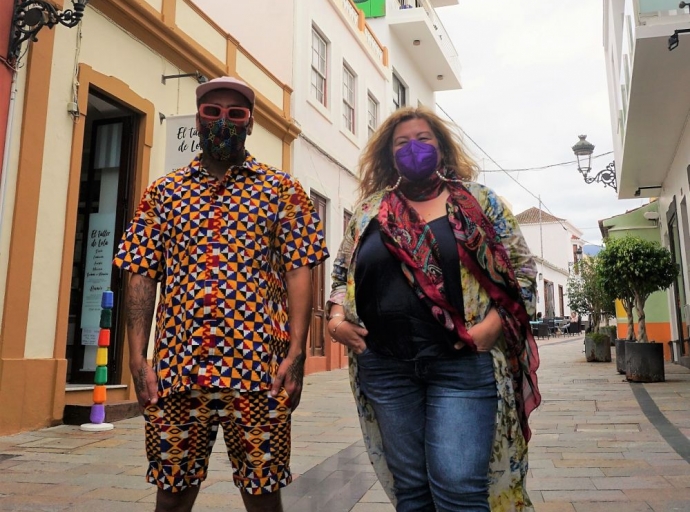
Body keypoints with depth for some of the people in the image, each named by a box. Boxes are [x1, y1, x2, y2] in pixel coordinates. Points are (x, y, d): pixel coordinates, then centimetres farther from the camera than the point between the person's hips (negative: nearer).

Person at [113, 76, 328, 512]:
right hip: (176, 369, 2)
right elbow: (142, 277, 8)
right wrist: (138, 360, 0)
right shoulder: (164, 192, 12)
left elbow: (299, 271, -1)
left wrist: (296, 355, -10)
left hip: (258, 370, -2)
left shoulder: (282, 189, 5)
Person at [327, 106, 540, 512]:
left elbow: (522, 269, 3)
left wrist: (493, 323, -11)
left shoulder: (478, 201, 5)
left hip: (462, 362, -2)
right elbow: (342, 274, 18)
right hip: (386, 366, 3)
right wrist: (337, 318, 0)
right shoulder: (369, 212, 12)